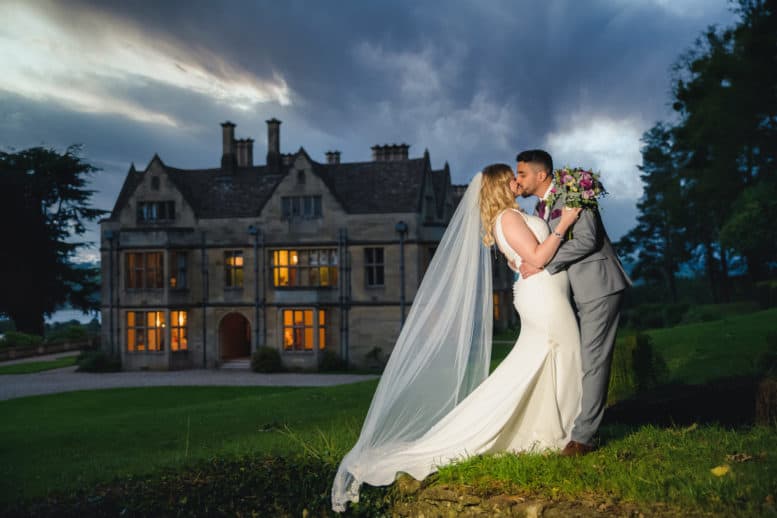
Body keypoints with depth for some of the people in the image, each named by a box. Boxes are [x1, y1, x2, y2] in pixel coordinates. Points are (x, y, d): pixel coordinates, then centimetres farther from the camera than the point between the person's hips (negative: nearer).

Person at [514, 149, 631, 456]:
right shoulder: (541, 209, 16)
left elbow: (586, 239, -22)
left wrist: (542, 266, -20)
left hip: (598, 287, -9)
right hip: (576, 293, 9)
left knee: (592, 361, -8)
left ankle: (582, 437, -7)